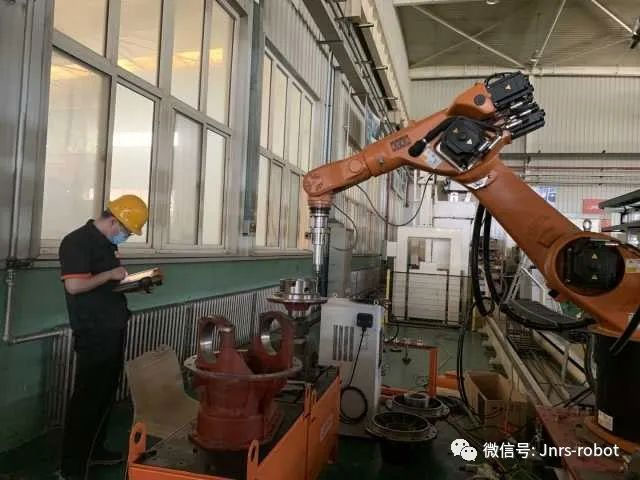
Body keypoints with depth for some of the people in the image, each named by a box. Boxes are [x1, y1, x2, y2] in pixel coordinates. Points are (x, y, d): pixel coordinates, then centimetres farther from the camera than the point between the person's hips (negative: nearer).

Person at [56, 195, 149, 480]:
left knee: (106, 395, 17)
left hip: (113, 331, 9)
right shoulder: (77, 242, -15)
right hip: (93, 334, -9)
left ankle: (94, 451, 32)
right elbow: (74, 286, -25)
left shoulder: (108, 243, 14)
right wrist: (110, 274, -16)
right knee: (87, 399, -3)